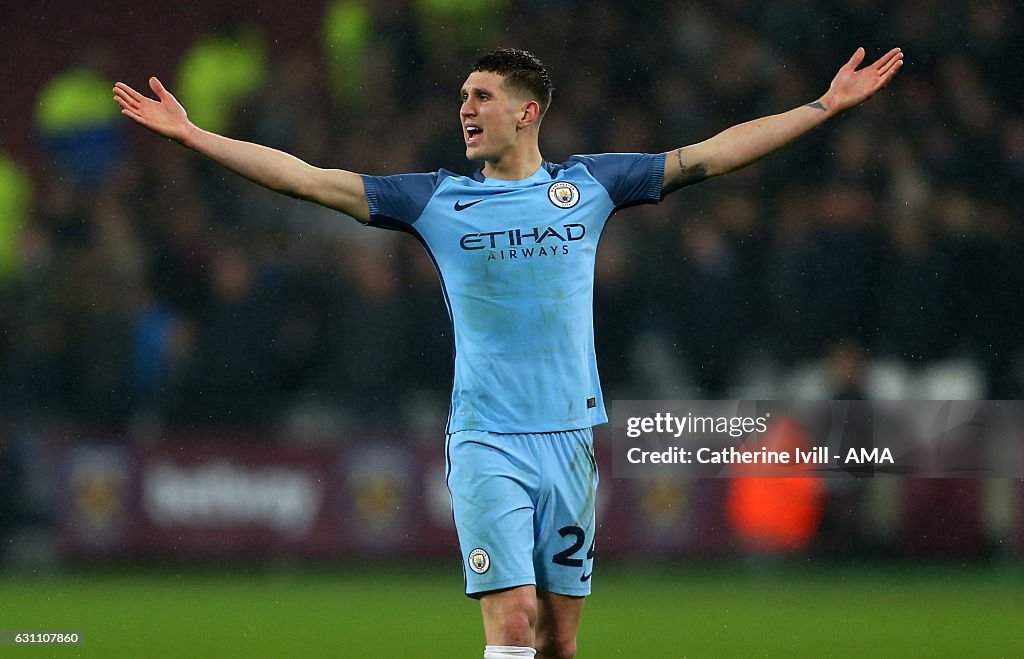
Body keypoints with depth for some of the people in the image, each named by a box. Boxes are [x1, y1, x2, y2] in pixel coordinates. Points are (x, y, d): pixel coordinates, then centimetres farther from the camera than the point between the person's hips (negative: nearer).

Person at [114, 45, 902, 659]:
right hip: (487, 442, -2)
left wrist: (826, 105, 10)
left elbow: (713, 153, 11)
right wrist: (190, 133, -4)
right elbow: (308, 178, 1)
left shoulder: (589, 185, 7)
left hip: (569, 437, 2)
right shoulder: (436, 199, 3)